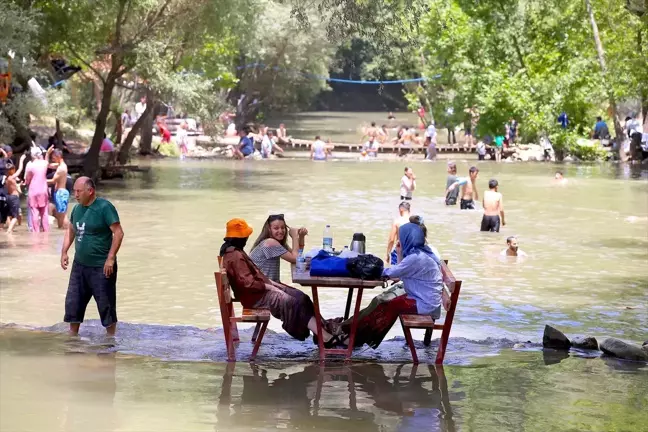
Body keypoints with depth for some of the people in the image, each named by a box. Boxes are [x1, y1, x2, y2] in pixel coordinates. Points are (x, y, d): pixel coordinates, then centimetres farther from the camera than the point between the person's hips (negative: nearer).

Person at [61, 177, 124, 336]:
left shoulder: (105, 207, -15)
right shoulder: (77, 208, 7)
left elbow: (118, 233, -17)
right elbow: (70, 230, 20)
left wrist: (111, 258, -20)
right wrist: (64, 252, 8)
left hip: (101, 267, -7)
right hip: (79, 265, 7)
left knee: (106, 304, 2)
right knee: (73, 302, 9)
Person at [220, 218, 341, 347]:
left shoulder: (235, 252, 13)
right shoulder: (235, 257, -21)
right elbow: (248, 283, -26)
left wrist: (271, 282, 7)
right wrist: (270, 287, -17)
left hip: (260, 290, 11)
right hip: (255, 297, -11)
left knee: (300, 297, 1)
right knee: (296, 302, -17)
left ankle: (322, 333, -3)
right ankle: (326, 338, -17)